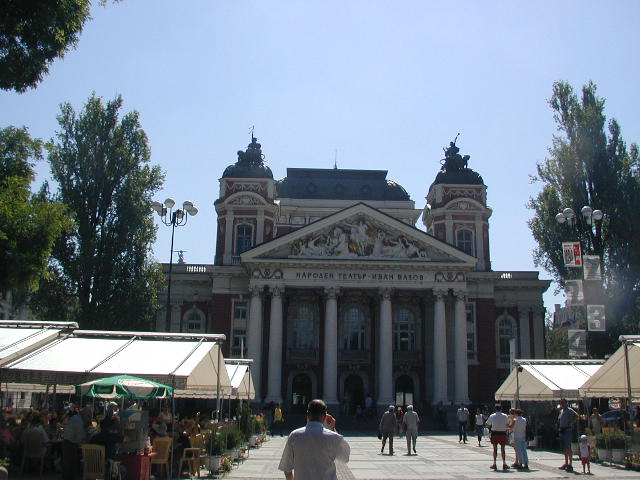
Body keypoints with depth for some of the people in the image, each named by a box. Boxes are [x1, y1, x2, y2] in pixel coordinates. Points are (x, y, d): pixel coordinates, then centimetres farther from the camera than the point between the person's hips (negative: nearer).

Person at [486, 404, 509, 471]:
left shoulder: (492, 416, -3)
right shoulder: (505, 416, -3)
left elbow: (487, 424, 5)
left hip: (494, 433, 0)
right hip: (502, 433, 0)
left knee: (495, 449, 6)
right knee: (502, 449, 7)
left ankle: (494, 464, 5)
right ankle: (504, 464, 6)